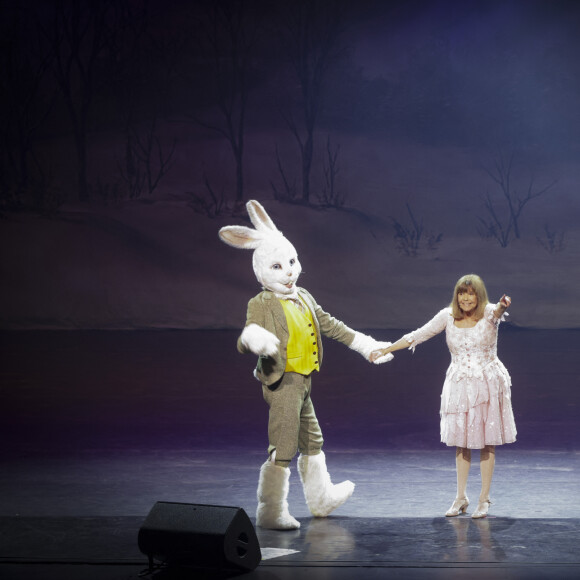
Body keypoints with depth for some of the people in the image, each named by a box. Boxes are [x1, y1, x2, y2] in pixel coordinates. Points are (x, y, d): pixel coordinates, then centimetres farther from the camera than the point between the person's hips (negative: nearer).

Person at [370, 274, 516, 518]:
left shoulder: (488, 313, -10)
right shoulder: (448, 316, -1)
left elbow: (497, 311, -35)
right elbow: (418, 335, 4)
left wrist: (503, 306, -60)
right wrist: (385, 350, 3)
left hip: (487, 384, -3)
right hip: (459, 385, 3)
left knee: (487, 441, 2)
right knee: (460, 441, 8)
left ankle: (484, 499, 12)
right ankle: (461, 497, 19)